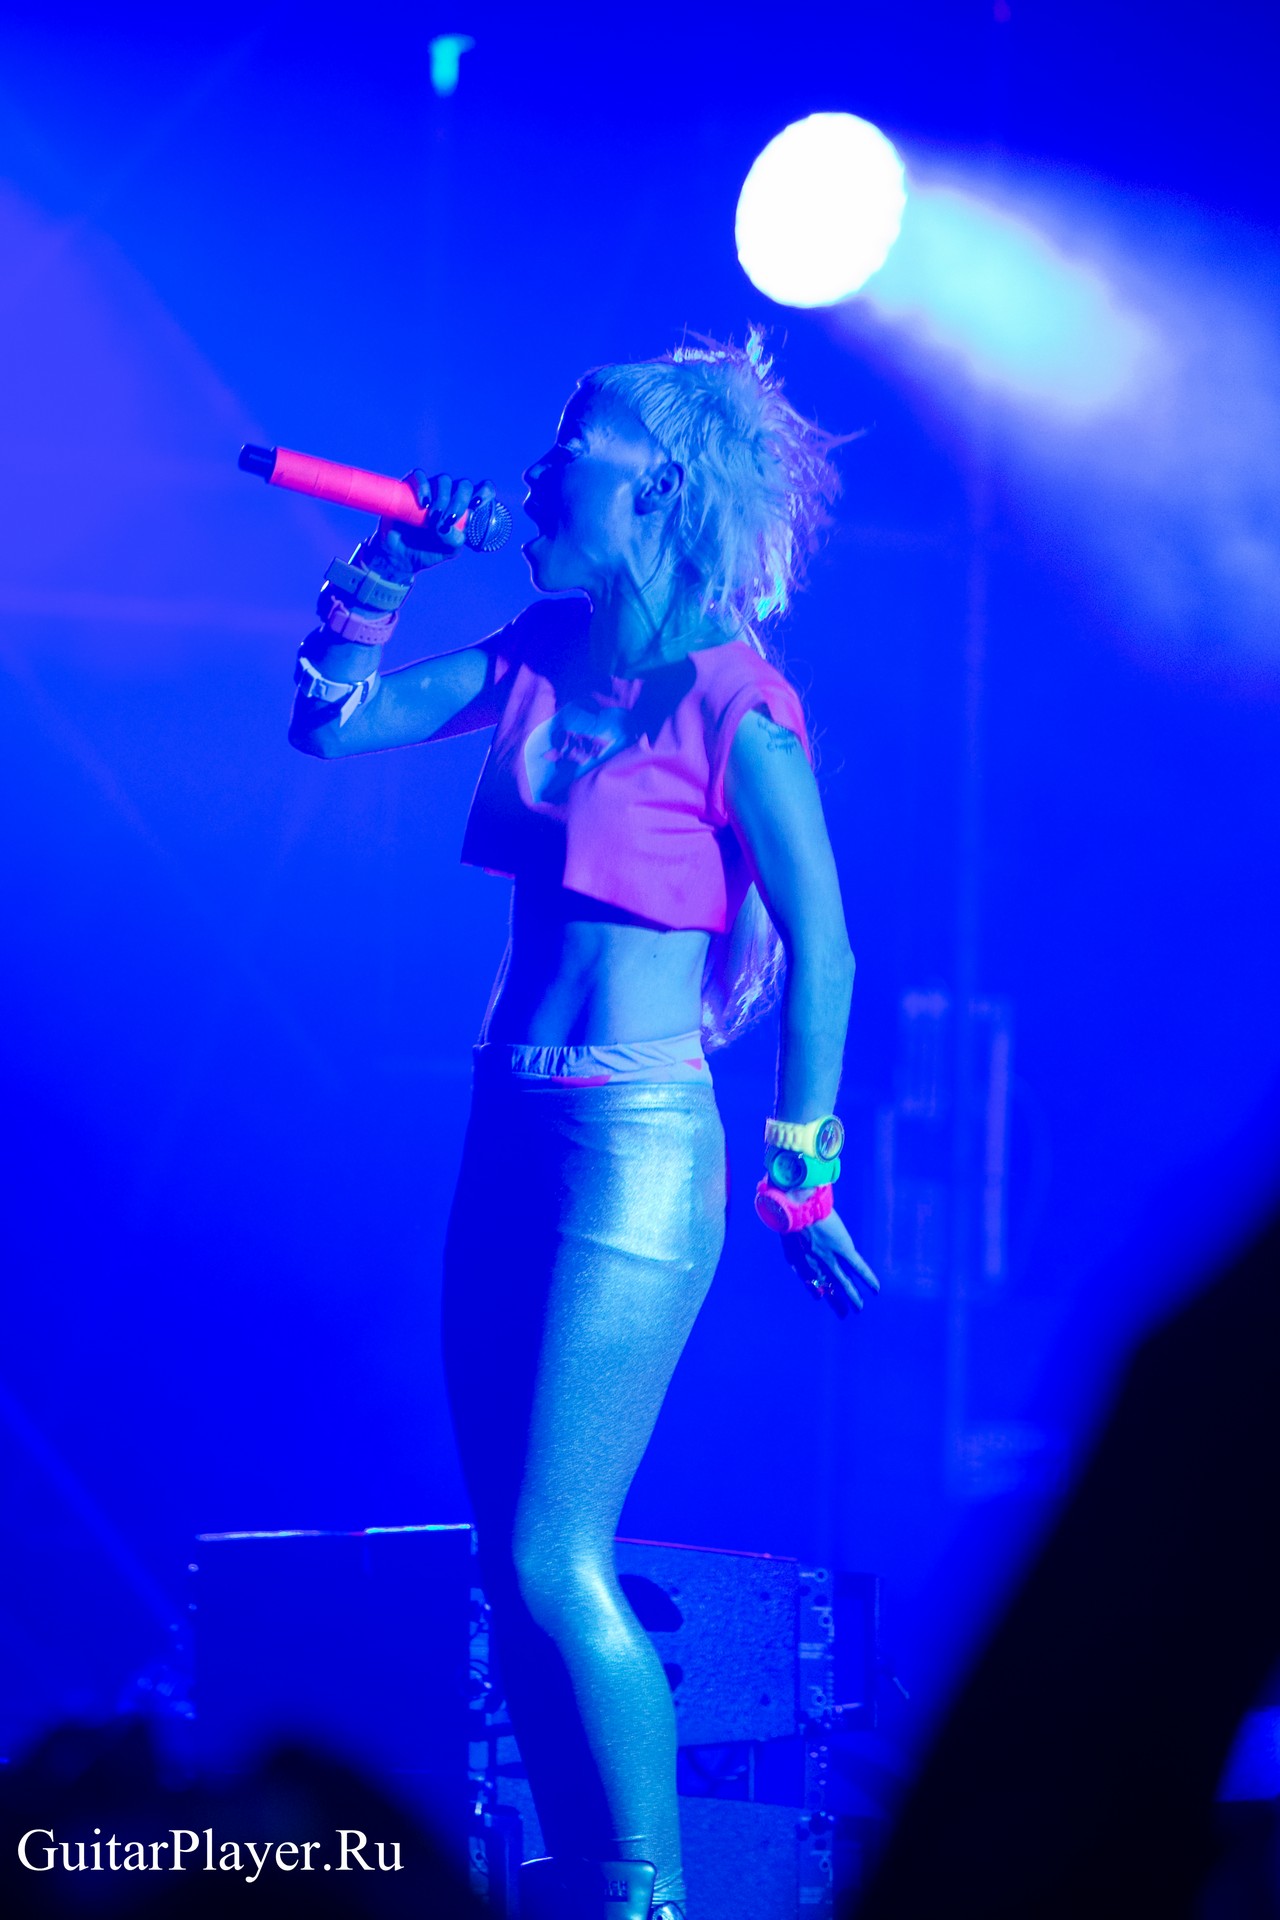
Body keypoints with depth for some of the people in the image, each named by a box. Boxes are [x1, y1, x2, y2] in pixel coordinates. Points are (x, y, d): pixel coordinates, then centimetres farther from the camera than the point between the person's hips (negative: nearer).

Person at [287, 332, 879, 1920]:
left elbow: (821, 945, -12)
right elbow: (333, 720, 14)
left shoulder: (732, 702, -13)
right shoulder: (543, 655, 8)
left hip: (638, 1147, -8)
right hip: (512, 1128, 8)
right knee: (513, 1555, 11)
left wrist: (798, 1167, -9)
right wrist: (382, 569, 1)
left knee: (555, 1562, -10)